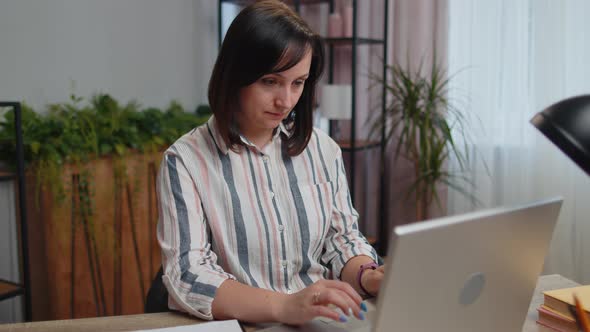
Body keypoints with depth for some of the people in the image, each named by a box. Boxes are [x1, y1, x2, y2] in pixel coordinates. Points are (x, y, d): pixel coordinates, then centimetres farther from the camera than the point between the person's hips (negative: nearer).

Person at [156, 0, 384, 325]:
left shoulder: (323, 150, 6)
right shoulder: (185, 160, -7)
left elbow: (342, 239, 10)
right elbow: (187, 276, -15)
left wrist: (368, 277, -11)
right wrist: (284, 306, -28)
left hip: (319, 321, 3)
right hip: (232, 324, -3)